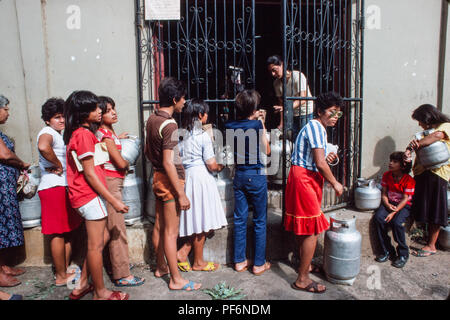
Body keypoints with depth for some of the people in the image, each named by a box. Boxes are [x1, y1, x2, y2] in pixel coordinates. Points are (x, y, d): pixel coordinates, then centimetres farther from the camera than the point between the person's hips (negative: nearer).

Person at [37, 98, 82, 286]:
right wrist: (58, 165, -20)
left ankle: (65, 269, 25)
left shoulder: (59, 135, 21)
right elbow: (43, 147, -33)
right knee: (58, 234, -3)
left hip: (65, 186, 10)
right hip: (54, 187, -10)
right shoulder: (47, 132, -10)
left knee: (68, 232, 14)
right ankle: (61, 276, 7)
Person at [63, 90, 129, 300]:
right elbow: (89, 173, -19)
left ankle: (82, 285, 29)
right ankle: (100, 293, 17)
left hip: (85, 194, 10)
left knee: (102, 237, 18)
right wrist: (113, 200, -18)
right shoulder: (84, 134, -16)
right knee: (96, 245, 2)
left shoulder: (77, 133, 14)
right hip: (90, 195, -10)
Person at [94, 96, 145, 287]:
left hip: (115, 181, 10)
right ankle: (122, 276, 0)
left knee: (113, 228, 17)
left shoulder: (108, 132, 12)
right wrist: (127, 163, 2)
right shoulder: (105, 135, -16)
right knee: (117, 229, -6)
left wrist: (117, 139, 28)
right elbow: (120, 163, -18)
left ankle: (118, 263, 30)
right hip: (110, 182, -10)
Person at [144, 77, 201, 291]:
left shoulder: (152, 119, 6)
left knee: (159, 226, 19)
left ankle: (161, 267, 35)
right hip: (170, 180, -9)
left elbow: (148, 151, 17)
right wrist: (181, 194, -22)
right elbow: (168, 162, -25)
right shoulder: (169, 125, -21)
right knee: (171, 232, -1)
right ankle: (176, 280, 11)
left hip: (157, 176, 9)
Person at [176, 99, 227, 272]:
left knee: (196, 219, 17)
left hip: (186, 176, 7)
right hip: (201, 178, -7)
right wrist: (220, 167, 9)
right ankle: (198, 262, 17)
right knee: (201, 221, 4)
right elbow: (211, 165, -13)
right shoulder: (203, 136, -13)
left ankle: (183, 252, 14)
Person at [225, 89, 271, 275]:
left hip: (239, 175, 5)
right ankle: (259, 264, 16)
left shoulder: (230, 126, -1)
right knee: (260, 221, 8)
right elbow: (266, 151, -2)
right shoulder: (256, 125, -14)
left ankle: (239, 261, 22)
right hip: (256, 176, -5)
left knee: (240, 220, 12)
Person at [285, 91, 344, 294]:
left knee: (303, 228, 19)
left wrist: (326, 159, 8)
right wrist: (335, 183, -7)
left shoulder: (318, 128, 19)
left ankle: (305, 265, 35)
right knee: (312, 230, -7)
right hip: (304, 179, -10)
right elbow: (319, 164, -19)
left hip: (308, 179, 10)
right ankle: (302, 280, 1)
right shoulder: (315, 127, -14)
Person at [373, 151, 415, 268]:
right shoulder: (386, 175, 2)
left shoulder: (409, 180, -12)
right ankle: (387, 251, -9)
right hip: (389, 203, 4)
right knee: (378, 217, -23)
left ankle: (403, 254, -7)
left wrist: (394, 212, -24)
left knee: (397, 222, -30)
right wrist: (388, 205, -15)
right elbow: (384, 193, 4)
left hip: (404, 205, -4)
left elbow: (405, 199, -15)